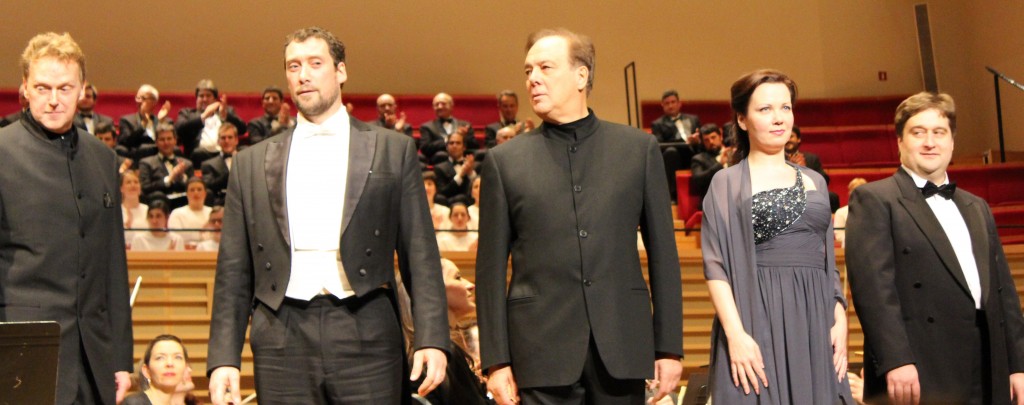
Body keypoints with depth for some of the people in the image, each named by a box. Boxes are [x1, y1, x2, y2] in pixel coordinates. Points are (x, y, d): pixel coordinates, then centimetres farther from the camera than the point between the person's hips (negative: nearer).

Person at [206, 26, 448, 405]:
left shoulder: (393, 150, 8)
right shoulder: (252, 162, 13)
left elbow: (420, 255, 4)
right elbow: (234, 271, 11)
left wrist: (431, 340, -7)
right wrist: (223, 358, 2)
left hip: (364, 336, -1)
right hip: (282, 341, 2)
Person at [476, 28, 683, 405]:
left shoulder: (638, 148, 5)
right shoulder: (505, 160, 4)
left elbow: (663, 253, 6)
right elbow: (492, 269, 3)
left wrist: (670, 346, 2)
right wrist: (496, 360, -1)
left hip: (623, 343, 1)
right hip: (543, 349, 0)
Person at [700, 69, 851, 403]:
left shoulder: (814, 181, 15)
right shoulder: (727, 183, 1)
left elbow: (828, 260, 16)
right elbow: (716, 266, -6)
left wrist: (840, 320, 2)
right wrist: (736, 334, -17)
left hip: (815, 322, 4)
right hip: (758, 320, -4)